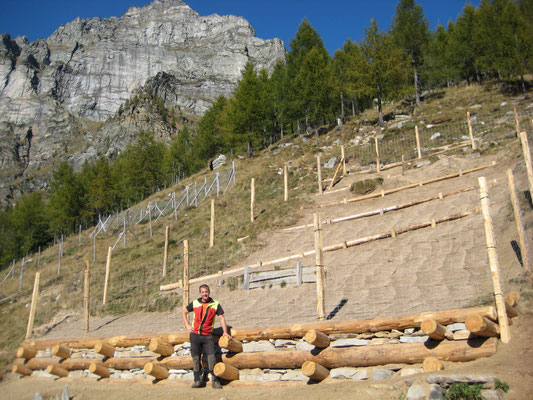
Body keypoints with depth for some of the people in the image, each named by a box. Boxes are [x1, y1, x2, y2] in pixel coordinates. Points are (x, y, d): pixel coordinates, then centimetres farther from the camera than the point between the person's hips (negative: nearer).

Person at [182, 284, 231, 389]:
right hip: (195, 334, 2)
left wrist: (225, 332, -8)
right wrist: (187, 325, 7)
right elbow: (183, 312, 17)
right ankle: (198, 380, 15)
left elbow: (222, 318, 2)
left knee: (211, 356, -10)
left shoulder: (215, 304, 2)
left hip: (207, 336, -1)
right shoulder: (195, 303, 5)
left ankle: (215, 380, -2)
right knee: (196, 358, 5)